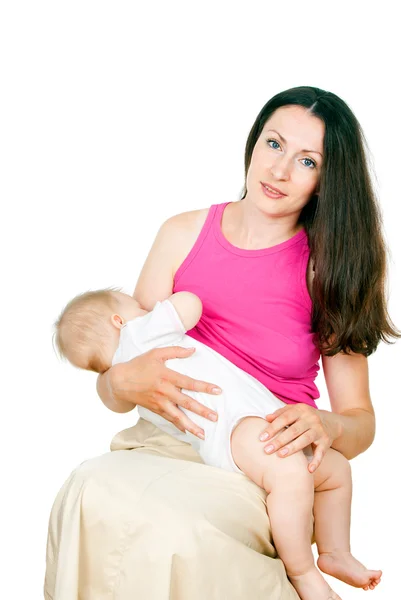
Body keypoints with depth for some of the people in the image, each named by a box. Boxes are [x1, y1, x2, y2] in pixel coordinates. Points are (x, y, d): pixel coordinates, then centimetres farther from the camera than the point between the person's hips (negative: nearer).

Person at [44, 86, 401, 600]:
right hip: (168, 440, 3)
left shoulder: (329, 267, 2)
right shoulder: (185, 234, 7)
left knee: (178, 525, -35)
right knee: (93, 492, -32)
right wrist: (128, 382, -17)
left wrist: (326, 426, -19)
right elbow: (111, 392, 8)